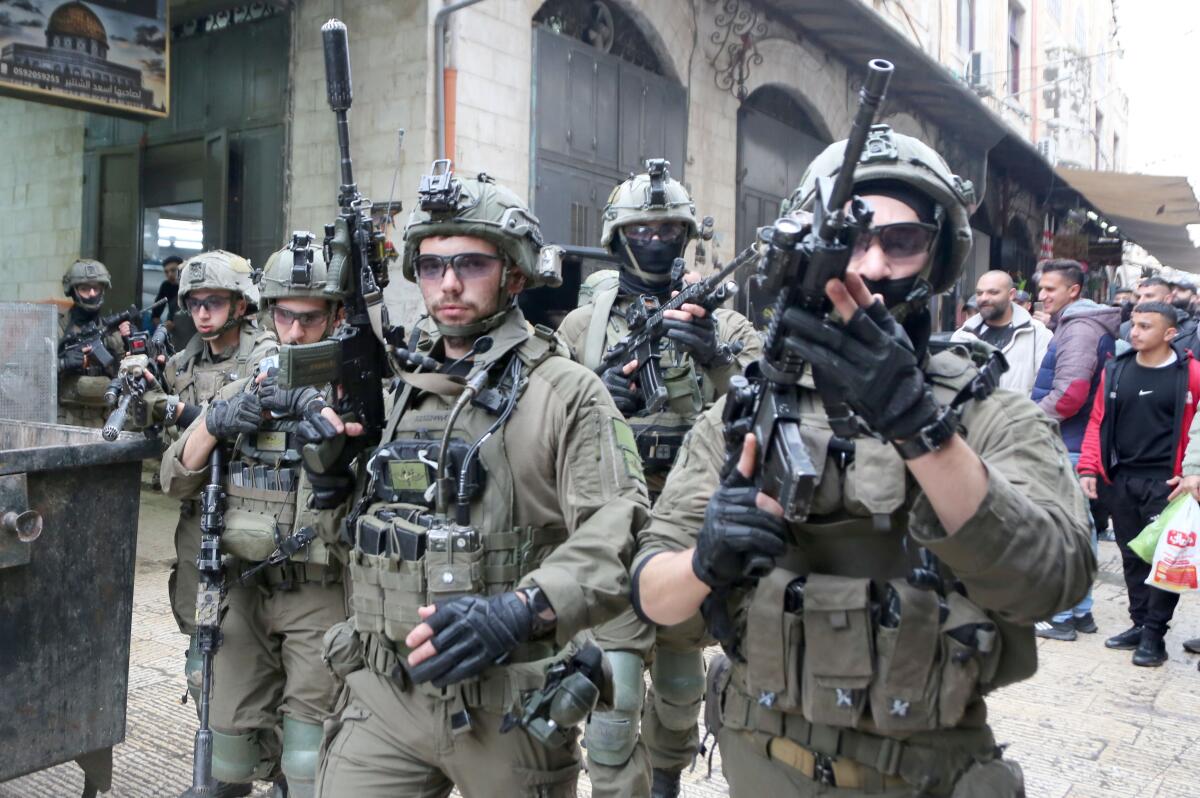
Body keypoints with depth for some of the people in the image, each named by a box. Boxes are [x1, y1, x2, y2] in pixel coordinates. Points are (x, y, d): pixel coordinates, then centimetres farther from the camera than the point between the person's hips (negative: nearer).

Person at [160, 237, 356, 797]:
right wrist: (212, 423, -10)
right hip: (243, 590, 5)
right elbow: (176, 482, 8)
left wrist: (314, 407, -34)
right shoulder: (240, 392, 8)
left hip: (320, 597, -4)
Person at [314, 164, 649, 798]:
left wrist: (519, 608, -33)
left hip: (506, 710, -3)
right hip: (383, 696, 4)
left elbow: (617, 534, -19)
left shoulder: (566, 393, -7)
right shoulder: (394, 391, 10)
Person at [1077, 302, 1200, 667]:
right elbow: (1098, 421, 9)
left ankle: (1154, 635, 9)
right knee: (1132, 556, 13)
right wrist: (1089, 468, 2)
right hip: (1120, 480, 4)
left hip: (1164, 482, -4)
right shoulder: (1115, 371, 6)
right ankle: (1140, 623, 25)